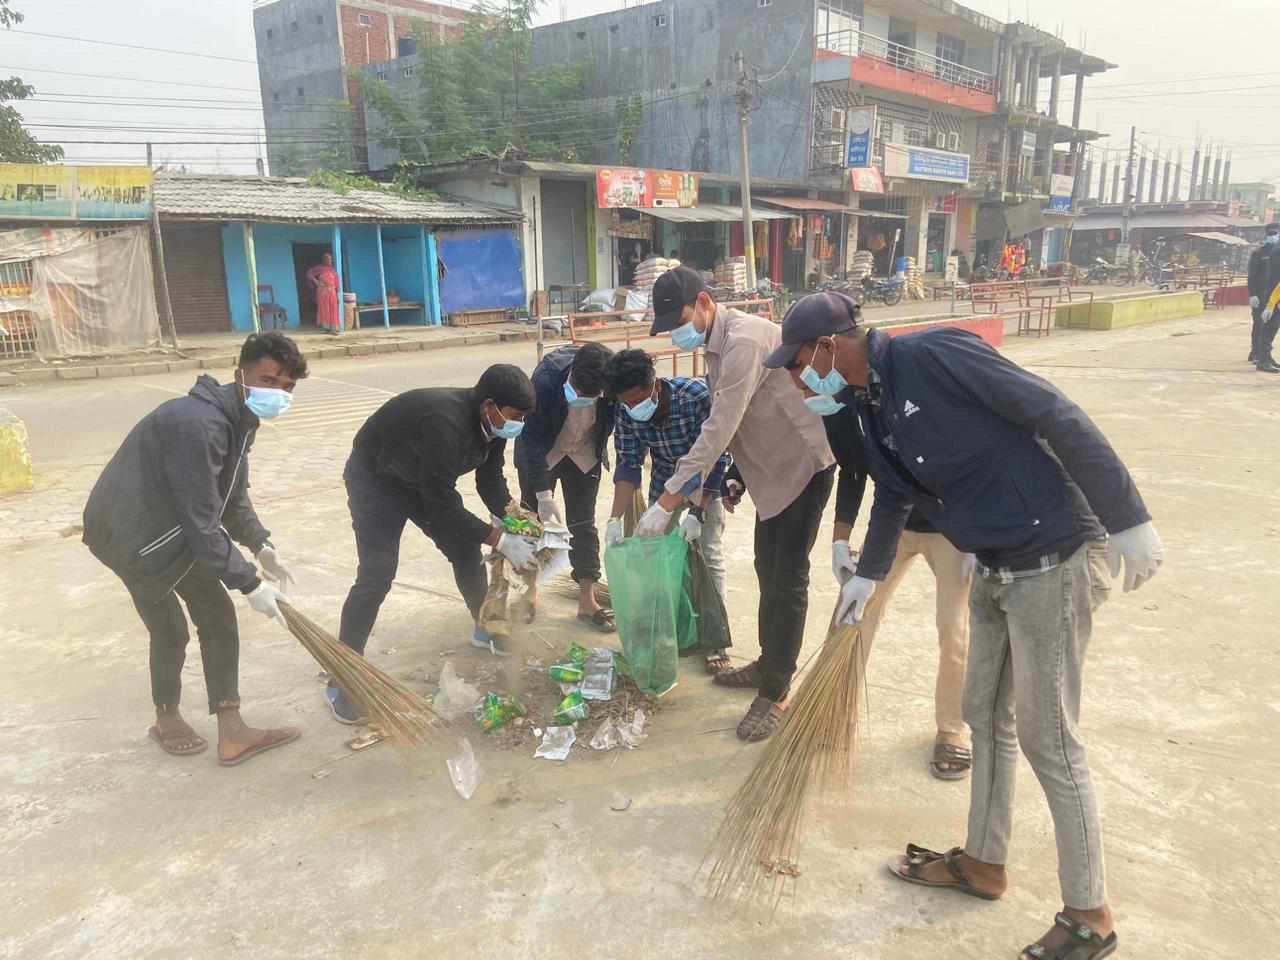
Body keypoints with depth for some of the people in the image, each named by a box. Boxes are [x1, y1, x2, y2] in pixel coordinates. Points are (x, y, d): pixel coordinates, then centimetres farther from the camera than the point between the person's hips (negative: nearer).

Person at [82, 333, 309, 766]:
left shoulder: (238, 417, -2)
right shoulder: (197, 423, -34)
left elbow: (232, 496, 12)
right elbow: (202, 523, -32)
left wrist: (261, 546, 0)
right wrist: (249, 583, -26)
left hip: (177, 525, 9)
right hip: (130, 531, -9)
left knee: (218, 614, 6)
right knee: (170, 628, 1)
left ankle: (232, 732, 13)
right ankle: (167, 721, 29)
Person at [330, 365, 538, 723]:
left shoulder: (492, 422, -15)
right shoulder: (446, 422, -40)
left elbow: (490, 479, -4)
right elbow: (441, 502, -37)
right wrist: (500, 540, -34)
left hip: (423, 477, 8)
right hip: (375, 479, -8)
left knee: (466, 551, 8)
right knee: (377, 575, -15)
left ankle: (486, 629, 32)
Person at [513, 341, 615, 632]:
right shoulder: (546, 377, -35)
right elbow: (533, 438, -28)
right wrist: (544, 495, -29)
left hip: (585, 455, 2)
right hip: (541, 453, -1)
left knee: (583, 523, 2)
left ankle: (587, 601, 10)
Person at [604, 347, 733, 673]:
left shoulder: (697, 396, -35)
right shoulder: (626, 413, -22)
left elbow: (717, 458, -30)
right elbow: (628, 465, -17)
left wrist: (697, 512, -33)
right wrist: (615, 518, -28)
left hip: (707, 478, -4)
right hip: (666, 478, 4)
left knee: (709, 554, -9)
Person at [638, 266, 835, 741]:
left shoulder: (744, 340, -27)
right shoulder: (717, 343, 5)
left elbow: (718, 430, -33)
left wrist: (667, 502, -32)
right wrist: (734, 480, 9)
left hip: (803, 461, -10)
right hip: (774, 464, 10)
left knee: (788, 577, -5)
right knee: (767, 566, 18)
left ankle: (775, 693, 5)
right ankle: (770, 663, 33)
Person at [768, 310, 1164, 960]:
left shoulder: (933, 355, -21)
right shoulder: (871, 403, 7)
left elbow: (1060, 417, -21)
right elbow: (894, 494, 22)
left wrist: (1128, 519, -19)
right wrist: (868, 574, 27)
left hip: (1054, 563, -9)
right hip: (997, 567, 9)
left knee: (1048, 740, 1)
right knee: (986, 717, 19)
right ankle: (983, 863, 38)